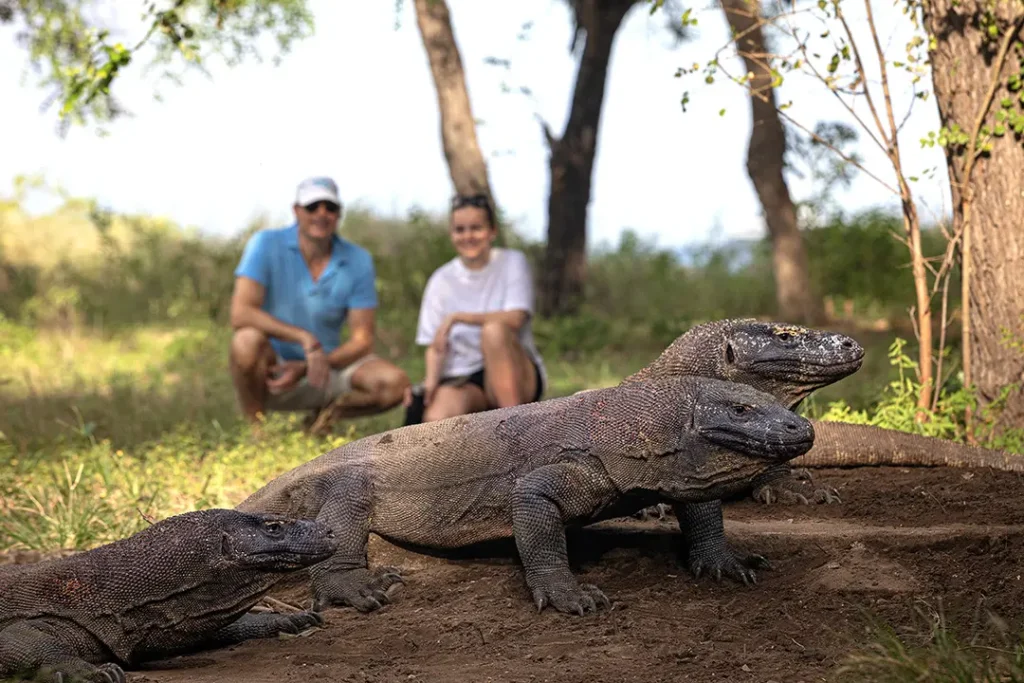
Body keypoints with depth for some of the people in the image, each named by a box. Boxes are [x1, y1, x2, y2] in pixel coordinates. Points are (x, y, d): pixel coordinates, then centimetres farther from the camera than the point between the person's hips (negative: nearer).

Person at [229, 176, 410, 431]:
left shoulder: (358, 261, -3)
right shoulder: (267, 244, -11)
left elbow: (362, 340, -5)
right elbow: (240, 314, -22)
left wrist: (305, 369, -20)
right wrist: (304, 338, -32)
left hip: (328, 365, 3)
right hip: (273, 368, -3)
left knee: (395, 384, -20)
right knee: (248, 341, -36)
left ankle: (321, 415, 7)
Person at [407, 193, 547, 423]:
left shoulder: (512, 262, 1)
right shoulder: (441, 280, 8)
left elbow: (515, 319, -15)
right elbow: (435, 345, 6)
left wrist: (457, 317, -21)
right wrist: (431, 380, -15)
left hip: (515, 377, 0)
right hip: (463, 381, 0)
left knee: (494, 330, -35)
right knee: (436, 420, -34)